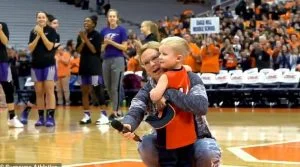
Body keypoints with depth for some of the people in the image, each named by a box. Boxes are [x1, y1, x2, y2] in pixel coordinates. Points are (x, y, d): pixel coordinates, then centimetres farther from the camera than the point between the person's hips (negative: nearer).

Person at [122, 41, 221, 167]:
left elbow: (201, 106, -33)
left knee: (210, 152, -34)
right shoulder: (147, 90, -5)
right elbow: (135, 111, -24)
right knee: (145, 145, -28)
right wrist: (127, 125, -49)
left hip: (195, 138, -2)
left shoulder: (189, 78, -14)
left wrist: (167, 93, -35)